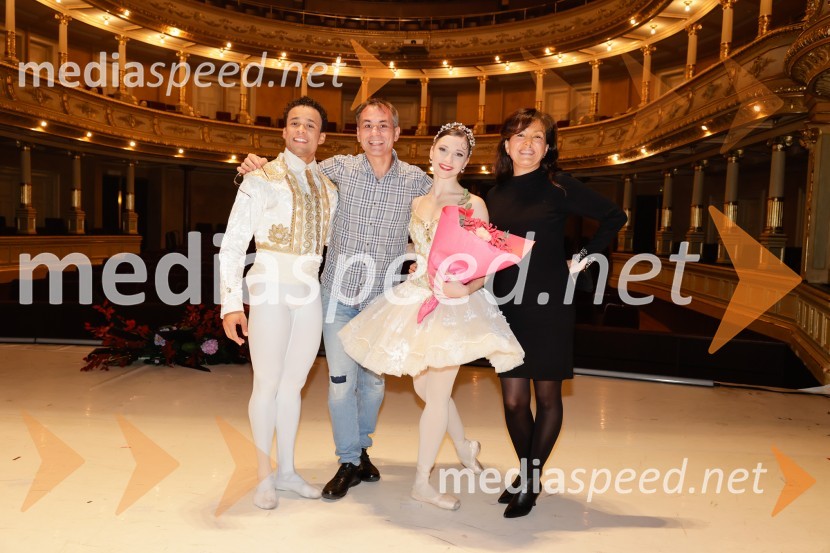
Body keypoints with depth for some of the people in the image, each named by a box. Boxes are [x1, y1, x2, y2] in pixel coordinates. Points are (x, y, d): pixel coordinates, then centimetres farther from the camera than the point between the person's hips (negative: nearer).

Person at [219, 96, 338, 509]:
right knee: (267, 384, 3)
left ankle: (287, 470, 27)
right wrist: (231, 303, -14)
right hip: (271, 292, -4)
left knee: (293, 384, 12)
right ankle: (264, 475, 21)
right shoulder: (261, 179, -4)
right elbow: (233, 244, -8)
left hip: (310, 295, 4)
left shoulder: (328, 188, 12)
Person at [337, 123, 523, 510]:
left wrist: (466, 289, -24)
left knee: (436, 391, 0)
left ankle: (422, 482, 17)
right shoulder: (416, 202, 9)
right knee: (425, 387, 15)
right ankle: (465, 446, 41)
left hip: (455, 303, -5)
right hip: (416, 299, 6)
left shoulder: (473, 204, -5)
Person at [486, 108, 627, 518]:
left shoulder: (559, 188, -5)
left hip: (549, 306, -3)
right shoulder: (496, 196, 7)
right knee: (513, 400, 6)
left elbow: (614, 216, 0)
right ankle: (526, 472, 28)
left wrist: (584, 258, -3)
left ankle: (530, 480, 24)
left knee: (547, 397, 8)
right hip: (507, 308, 4)